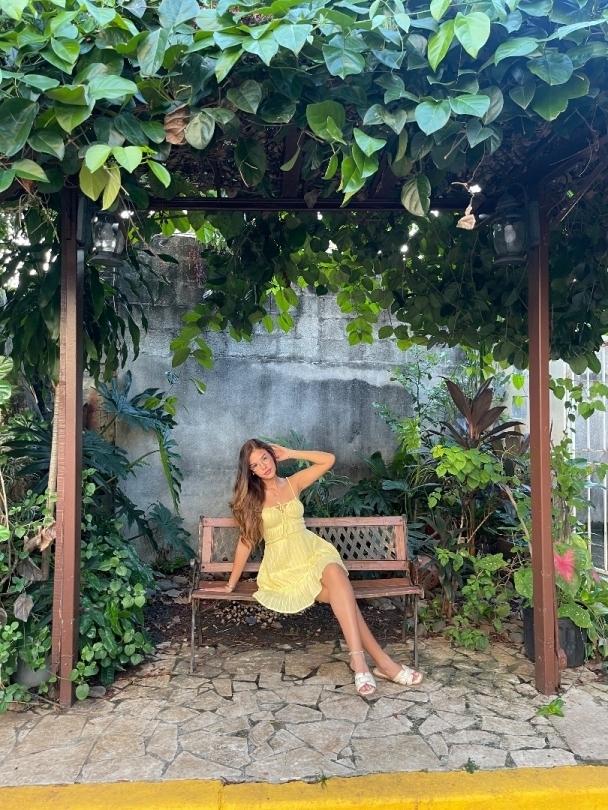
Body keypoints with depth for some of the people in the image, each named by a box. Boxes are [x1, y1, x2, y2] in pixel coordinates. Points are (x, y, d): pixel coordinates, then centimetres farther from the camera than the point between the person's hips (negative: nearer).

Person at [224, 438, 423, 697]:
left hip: (313, 552, 3)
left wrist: (290, 454, 4)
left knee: (335, 573, -35)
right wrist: (231, 583, 4)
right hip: (283, 566, -2)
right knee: (341, 592, -29)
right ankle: (381, 659, -30)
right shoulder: (250, 497, 3)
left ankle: (358, 658, -37)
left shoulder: (293, 483, 9)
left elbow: (329, 459, 6)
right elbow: (246, 540, 4)